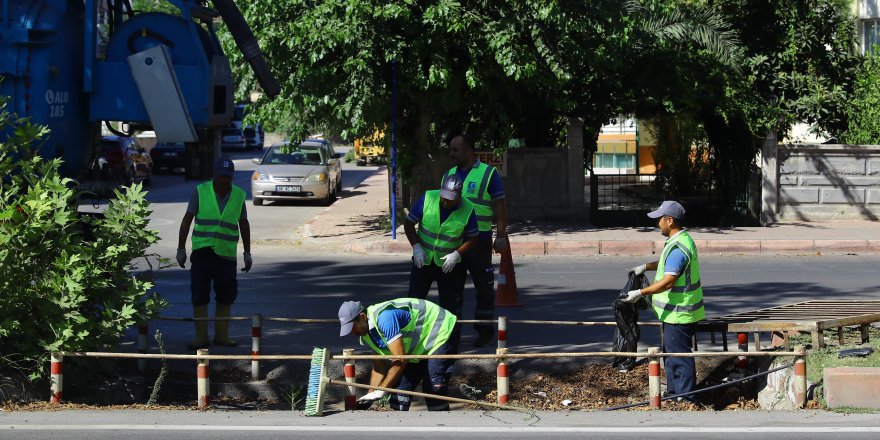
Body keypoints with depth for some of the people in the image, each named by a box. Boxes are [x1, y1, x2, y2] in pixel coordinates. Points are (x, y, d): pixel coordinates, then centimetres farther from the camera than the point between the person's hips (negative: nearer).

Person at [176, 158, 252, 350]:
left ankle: (221, 335, 18)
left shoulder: (238, 195, 3)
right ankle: (201, 337, -4)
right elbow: (186, 221, 1)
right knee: (199, 293, -6)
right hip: (202, 251, -2)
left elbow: (244, 225, 13)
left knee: (226, 294, 7)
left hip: (226, 253, 2)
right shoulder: (201, 192, -3)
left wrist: (247, 253, 12)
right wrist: (181, 249, -1)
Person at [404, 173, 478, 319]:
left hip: (449, 264, 0)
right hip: (423, 259, 0)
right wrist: (416, 246, -13)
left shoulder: (467, 210, -13)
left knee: (450, 304, 4)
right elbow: (409, 223, -3)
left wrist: (456, 254, -16)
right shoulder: (427, 199, -13)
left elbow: (472, 238, -2)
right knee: (415, 298, -2)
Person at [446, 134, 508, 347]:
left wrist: (501, 236, -10)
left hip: (479, 240, -5)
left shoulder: (488, 174, -2)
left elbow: (500, 206, -4)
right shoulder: (449, 175, 15)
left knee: (484, 287, 0)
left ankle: (486, 332, 6)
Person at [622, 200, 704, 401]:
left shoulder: (678, 248, -23)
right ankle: (673, 394, 30)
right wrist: (645, 267, 19)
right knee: (670, 353, 20)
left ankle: (685, 398, 1)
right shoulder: (682, 240, 11)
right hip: (675, 311, 11)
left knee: (679, 357, -4)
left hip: (678, 314, -11)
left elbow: (668, 281, -27)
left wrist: (640, 293, -23)